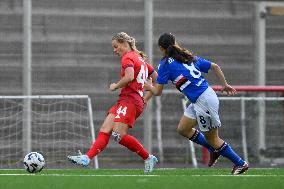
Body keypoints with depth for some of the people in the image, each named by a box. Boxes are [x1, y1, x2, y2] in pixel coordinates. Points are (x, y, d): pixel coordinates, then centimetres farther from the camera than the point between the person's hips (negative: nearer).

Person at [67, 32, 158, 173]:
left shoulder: (128, 57, -4)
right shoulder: (140, 58, 24)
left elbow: (129, 77, -23)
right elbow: (157, 79, 28)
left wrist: (115, 86, -7)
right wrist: (146, 98, 27)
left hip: (130, 100, -10)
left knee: (118, 135, -19)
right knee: (105, 130, -2)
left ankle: (148, 158, -9)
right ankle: (86, 158, -14)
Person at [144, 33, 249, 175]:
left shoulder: (165, 64, -6)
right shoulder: (189, 57, 15)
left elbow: (157, 92, -1)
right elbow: (214, 66, 14)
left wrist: (149, 86, 21)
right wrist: (225, 85, 24)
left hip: (205, 101, -8)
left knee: (211, 139, 5)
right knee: (183, 129, 16)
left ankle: (240, 163, 13)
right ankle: (214, 150, 25)